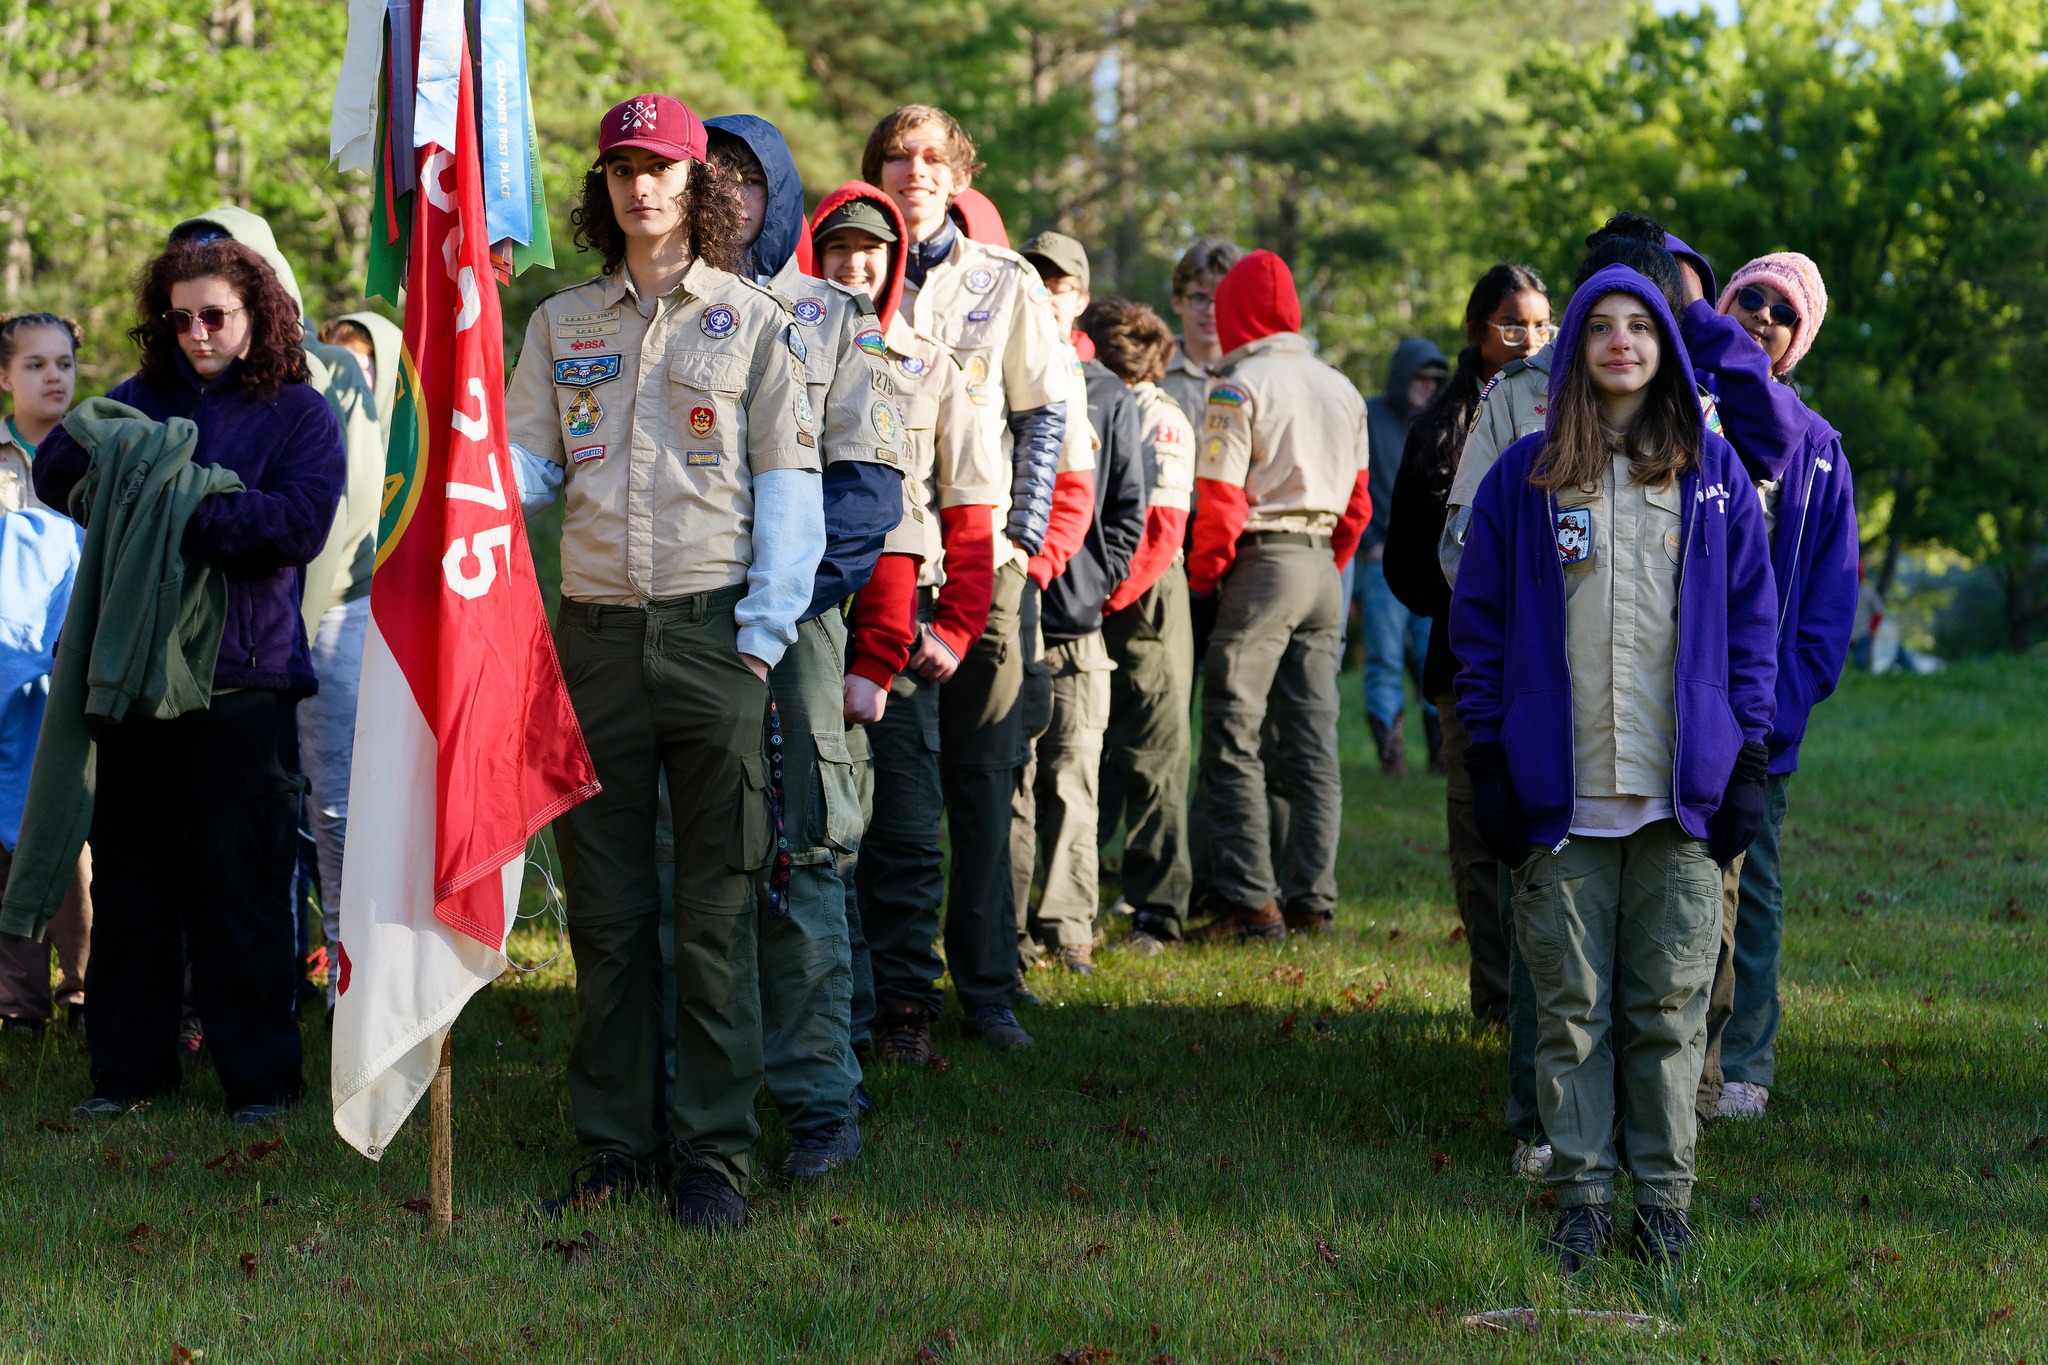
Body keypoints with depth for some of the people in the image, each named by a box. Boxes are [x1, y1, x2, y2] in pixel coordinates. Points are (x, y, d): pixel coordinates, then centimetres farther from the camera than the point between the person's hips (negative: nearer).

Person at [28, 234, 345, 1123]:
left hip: (242, 677, -4)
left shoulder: (299, 412, 3)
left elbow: (299, 524, -12)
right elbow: (57, 472, 4)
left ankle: (259, 1075, 8)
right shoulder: (143, 399, 15)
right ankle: (130, 1067, 18)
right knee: (130, 878, 8)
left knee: (242, 884, -1)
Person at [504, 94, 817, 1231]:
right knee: (605, 910, 5)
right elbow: (528, 462, 11)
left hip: (713, 629, -3)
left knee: (718, 912, -2)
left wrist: (762, 636, -8)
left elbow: (787, 485, 1)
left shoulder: (754, 319, 5)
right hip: (595, 630, 3)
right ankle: (616, 1147, 13)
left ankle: (715, 1156, 3)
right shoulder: (560, 324, 15)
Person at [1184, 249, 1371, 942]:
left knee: (1233, 743, -3)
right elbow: (1357, 503, 15)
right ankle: (1311, 901, 10)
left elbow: (1220, 502, -13)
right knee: (1313, 746, 9)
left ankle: (1249, 900, -8)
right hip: (1323, 571, 7)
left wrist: (1201, 583, -3)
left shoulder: (1239, 387, -8)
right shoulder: (1343, 391, 13)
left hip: (1259, 569, -7)